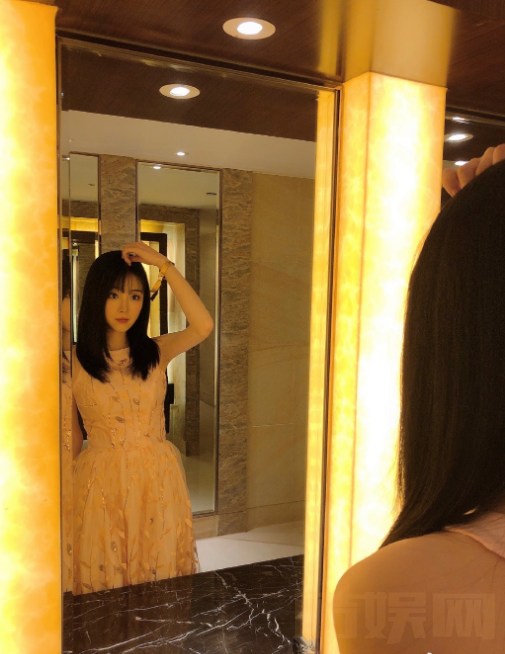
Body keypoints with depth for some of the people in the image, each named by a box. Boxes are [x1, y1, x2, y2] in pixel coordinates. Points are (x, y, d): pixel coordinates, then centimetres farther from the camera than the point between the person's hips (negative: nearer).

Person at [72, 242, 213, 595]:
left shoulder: (156, 353, 0)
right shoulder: (75, 363, -4)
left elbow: (203, 325, -19)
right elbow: (71, 437, 3)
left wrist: (164, 264, -17)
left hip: (157, 479, 2)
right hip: (101, 483, -1)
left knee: (160, 573, 13)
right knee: (104, 584, 10)